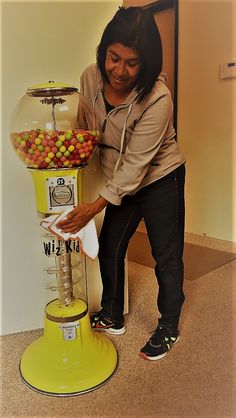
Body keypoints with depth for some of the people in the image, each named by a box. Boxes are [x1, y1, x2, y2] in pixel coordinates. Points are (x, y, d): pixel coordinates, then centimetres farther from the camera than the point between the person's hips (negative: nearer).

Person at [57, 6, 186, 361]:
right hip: (122, 182, 6)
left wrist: (97, 206, -26)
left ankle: (168, 328, 26)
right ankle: (112, 318, 31)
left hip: (161, 181, -5)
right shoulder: (91, 78, -11)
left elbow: (136, 164, -26)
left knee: (167, 258, 4)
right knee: (109, 249, 11)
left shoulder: (157, 98, -28)